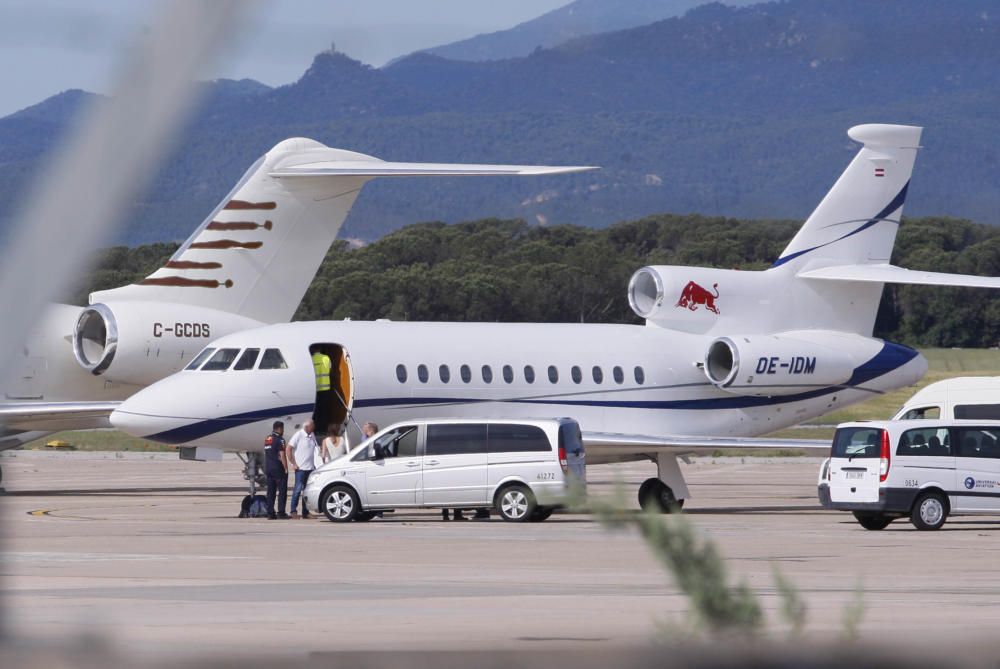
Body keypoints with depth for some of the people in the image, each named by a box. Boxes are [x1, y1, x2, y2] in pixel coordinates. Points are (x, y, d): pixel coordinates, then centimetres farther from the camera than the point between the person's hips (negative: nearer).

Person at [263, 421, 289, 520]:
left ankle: (270, 513, 6)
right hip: (278, 469, -8)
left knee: (271, 491, 8)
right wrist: (286, 468, -12)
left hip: (268, 469, 8)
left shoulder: (267, 439, 14)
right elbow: (282, 455, -16)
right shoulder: (279, 440, -11)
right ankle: (281, 512, -8)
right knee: (282, 491, -3)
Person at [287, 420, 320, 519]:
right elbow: (288, 449, -9)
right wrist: (293, 464, -11)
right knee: (298, 489, -8)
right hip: (300, 468, -7)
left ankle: (305, 512, 13)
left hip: (310, 467, 7)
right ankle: (294, 511, -6)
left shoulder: (312, 435, 13)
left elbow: (316, 448, 21)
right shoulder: (298, 435, -7)